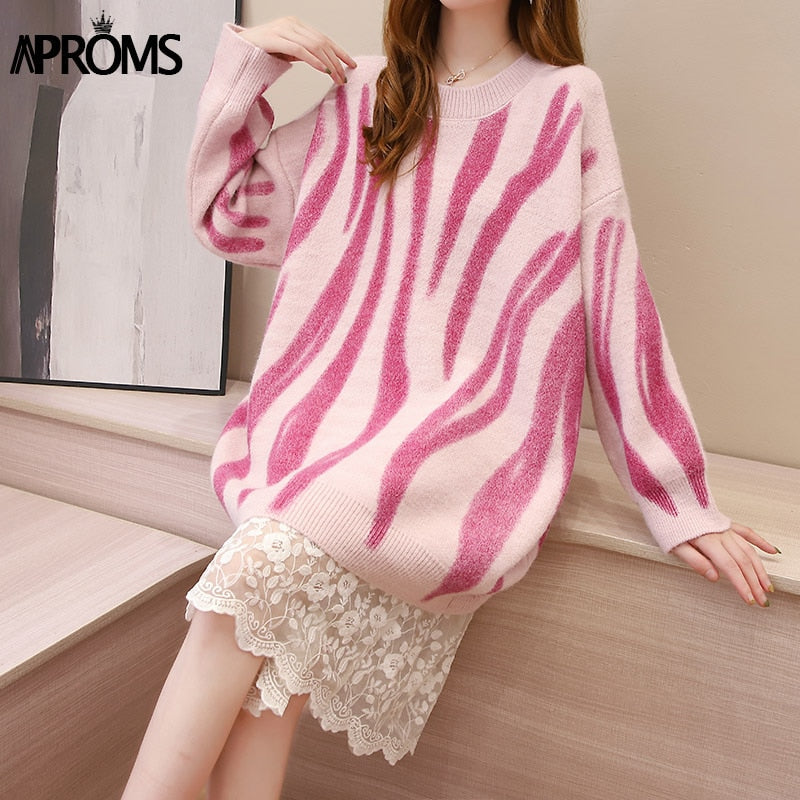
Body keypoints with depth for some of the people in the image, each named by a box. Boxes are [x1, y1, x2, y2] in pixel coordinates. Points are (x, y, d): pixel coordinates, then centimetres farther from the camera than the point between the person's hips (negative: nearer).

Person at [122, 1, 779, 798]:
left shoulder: (566, 100, 3)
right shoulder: (364, 96, 14)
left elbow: (615, 295, 0)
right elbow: (226, 212, 20)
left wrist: (677, 497, -2)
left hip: (475, 427, -3)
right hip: (335, 417, 3)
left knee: (269, 559, -26)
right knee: (272, 642, -22)